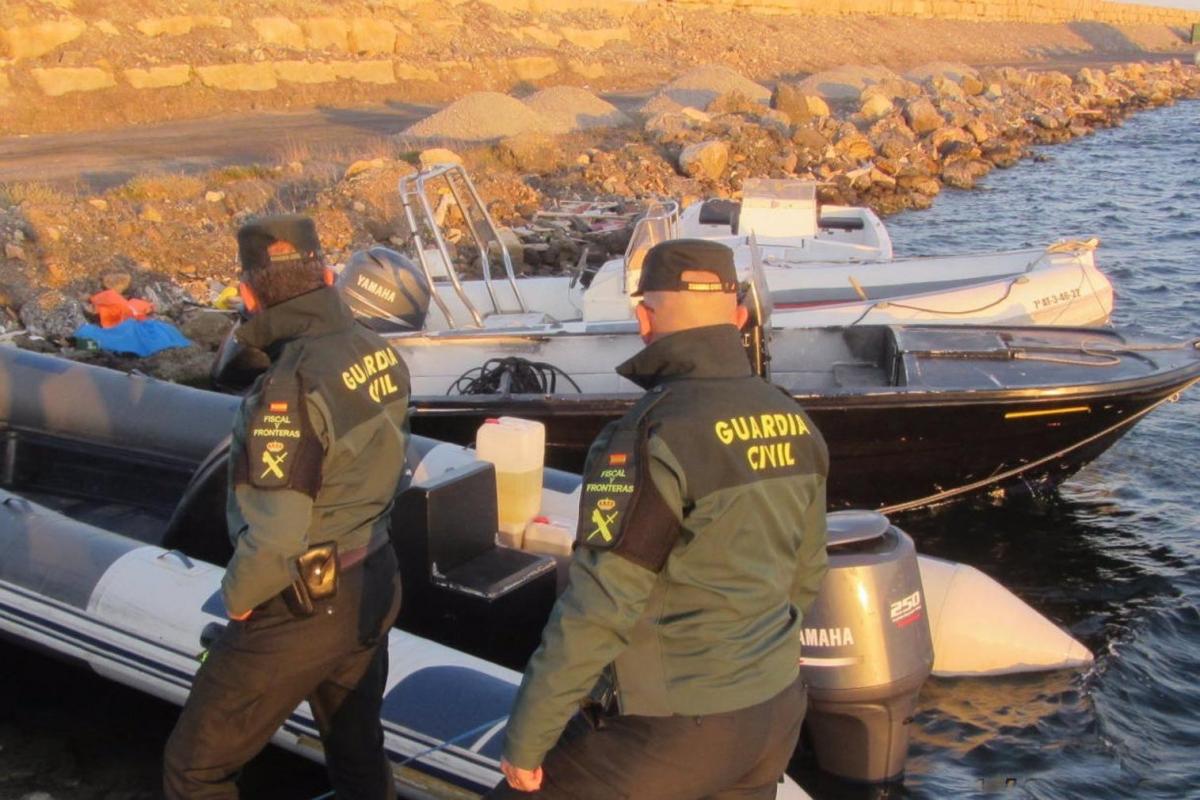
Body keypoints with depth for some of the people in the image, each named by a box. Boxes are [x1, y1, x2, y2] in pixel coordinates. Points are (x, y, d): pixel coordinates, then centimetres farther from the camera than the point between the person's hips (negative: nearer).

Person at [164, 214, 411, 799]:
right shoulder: (379, 355, -5)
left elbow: (277, 537, -28)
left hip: (301, 609, -7)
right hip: (373, 587, 8)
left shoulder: (292, 387, -27)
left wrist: (236, 594, -11)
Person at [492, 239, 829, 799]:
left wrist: (525, 739, -13)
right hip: (778, 712, 7)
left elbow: (597, 609, -22)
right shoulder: (794, 424, 1)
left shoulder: (652, 436, -22)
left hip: (676, 727, -7)